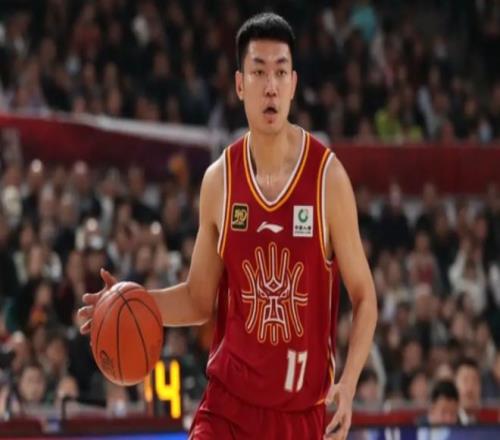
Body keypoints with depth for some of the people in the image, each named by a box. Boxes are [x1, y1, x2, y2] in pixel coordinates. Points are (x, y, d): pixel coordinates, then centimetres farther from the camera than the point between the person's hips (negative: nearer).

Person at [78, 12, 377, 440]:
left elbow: (364, 298, -2)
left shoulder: (328, 177, -6)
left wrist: (348, 383, -16)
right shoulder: (219, 180, 1)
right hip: (229, 403, 1)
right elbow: (199, 300, 11)